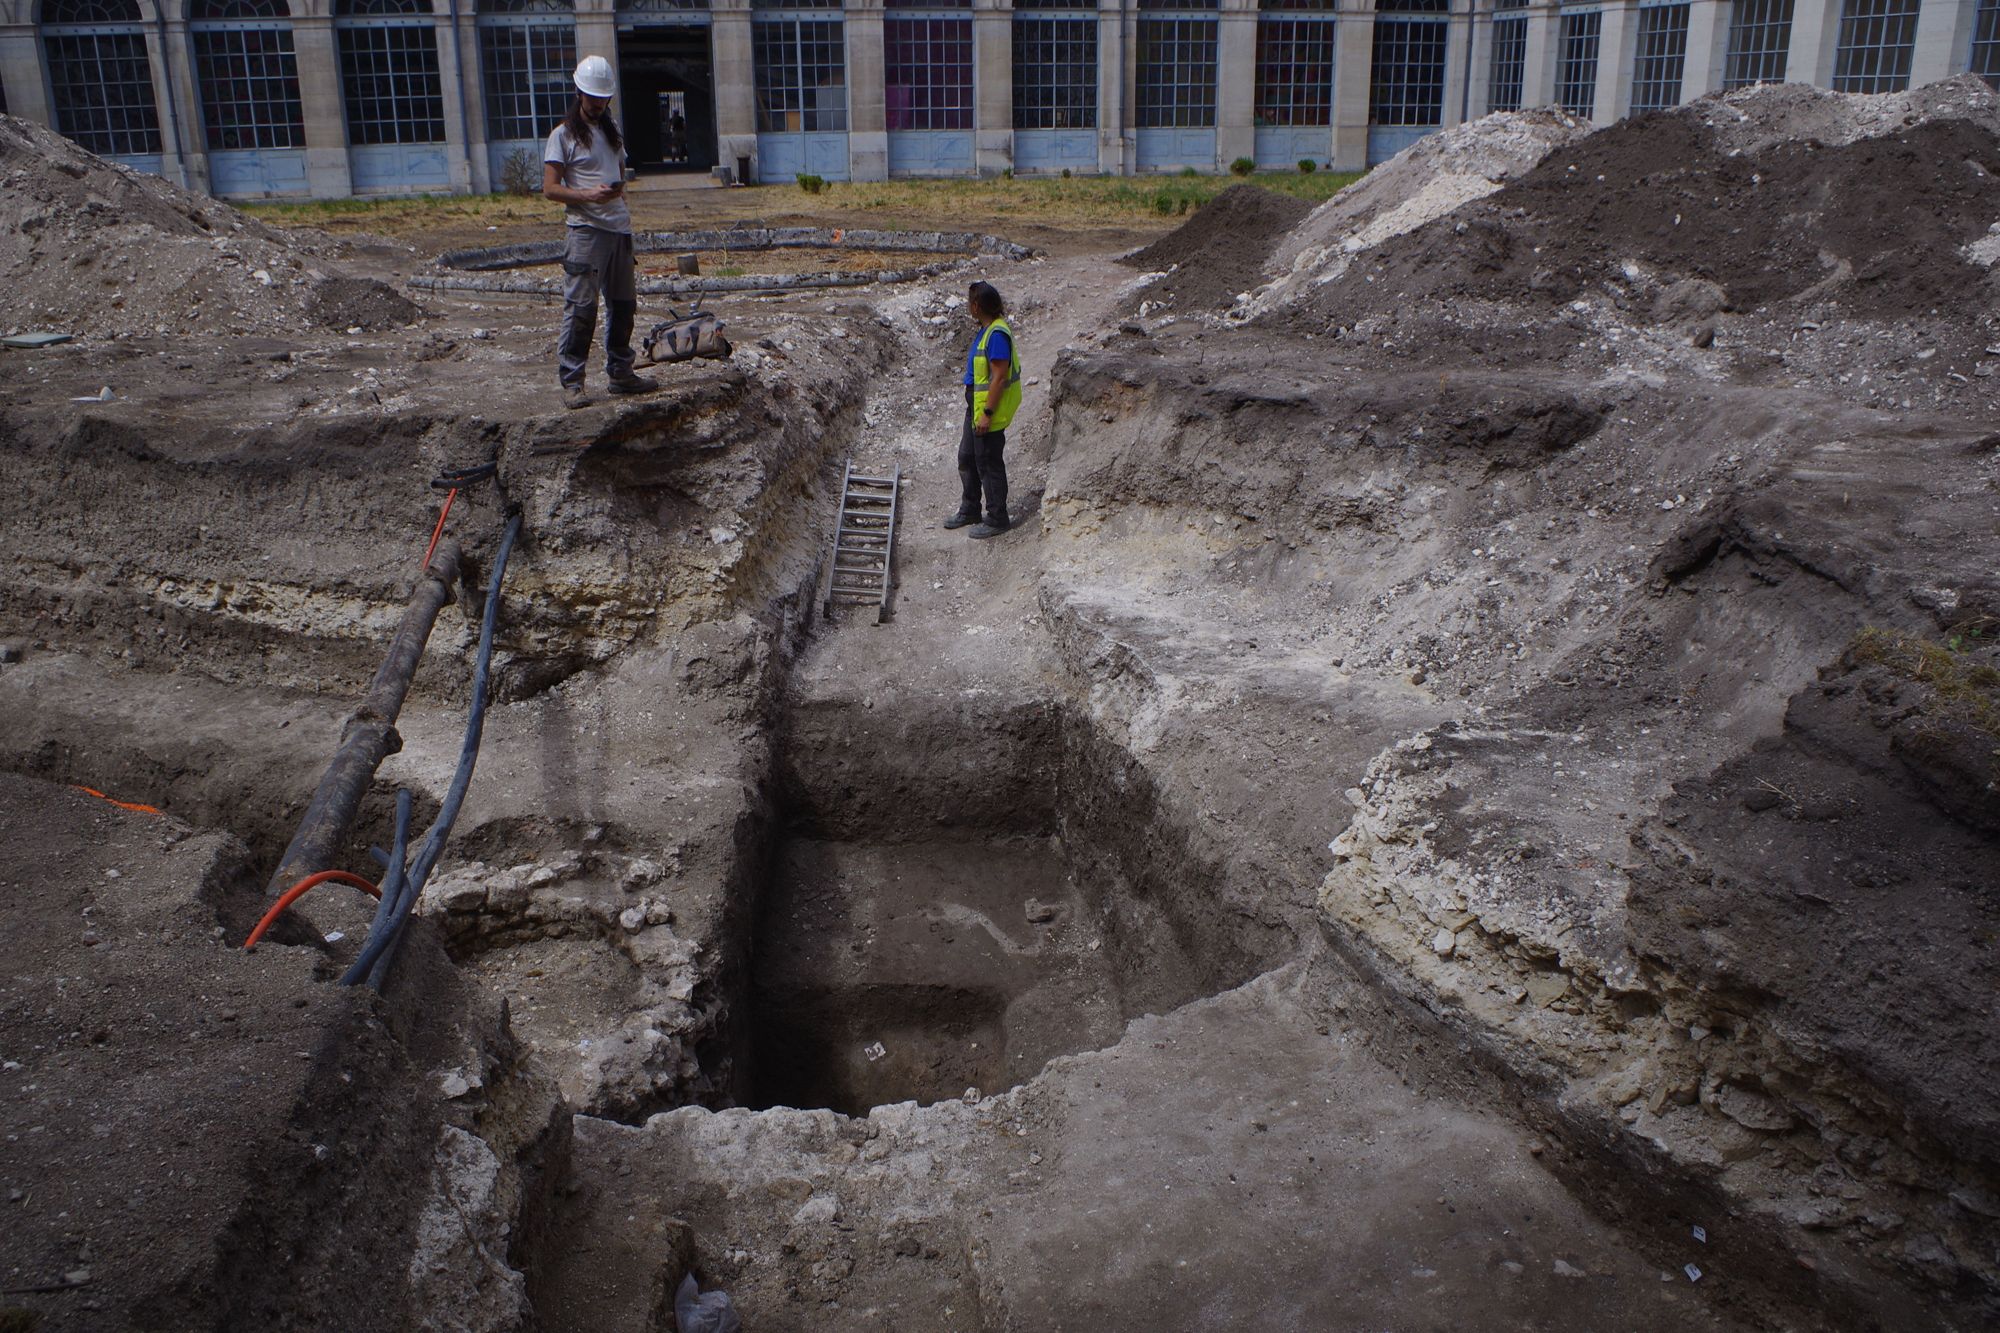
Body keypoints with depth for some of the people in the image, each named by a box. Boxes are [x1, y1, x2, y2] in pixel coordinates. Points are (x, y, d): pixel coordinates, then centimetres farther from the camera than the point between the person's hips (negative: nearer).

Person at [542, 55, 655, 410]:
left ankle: (620, 373, 23)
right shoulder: (563, 135, -2)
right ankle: (571, 381, -6)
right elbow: (550, 188, -8)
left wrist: (618, 190, 3)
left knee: (623, 304, 11)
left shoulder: (613, 131, 18)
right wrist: (587, 196, -23)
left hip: (619, 228, 7)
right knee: (581, 306, -10)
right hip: (586, 230, -7)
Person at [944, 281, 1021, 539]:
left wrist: (987, 414, -23)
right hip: (976, 405, 10)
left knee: (989, 464, 0)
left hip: (990, 409, -10)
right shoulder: (985, 330, 10)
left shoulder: (997, 334, -22)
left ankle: (997, 519, 12)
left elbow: (999, 377, -24)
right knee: (967, 459, 19)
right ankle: (969, 511, 33)